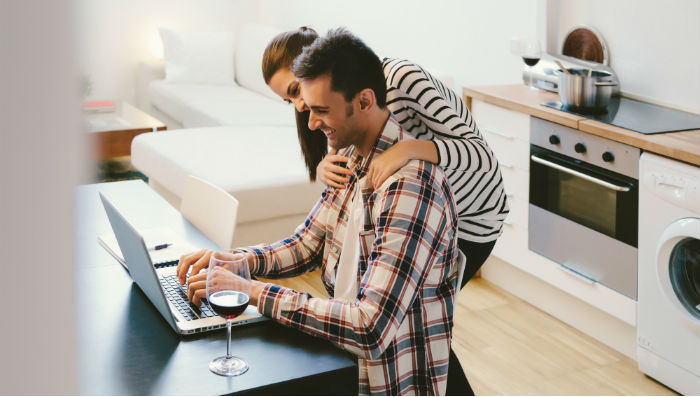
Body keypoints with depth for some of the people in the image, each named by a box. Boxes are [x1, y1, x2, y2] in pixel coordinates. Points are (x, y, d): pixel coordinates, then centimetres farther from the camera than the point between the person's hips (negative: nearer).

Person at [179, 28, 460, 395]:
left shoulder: (410, 186, -27)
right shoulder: (350, 159, 4)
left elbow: (371, 331, -32)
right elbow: (305, 247, 15)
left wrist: (255, 292, -28)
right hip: (340, 360, 8)